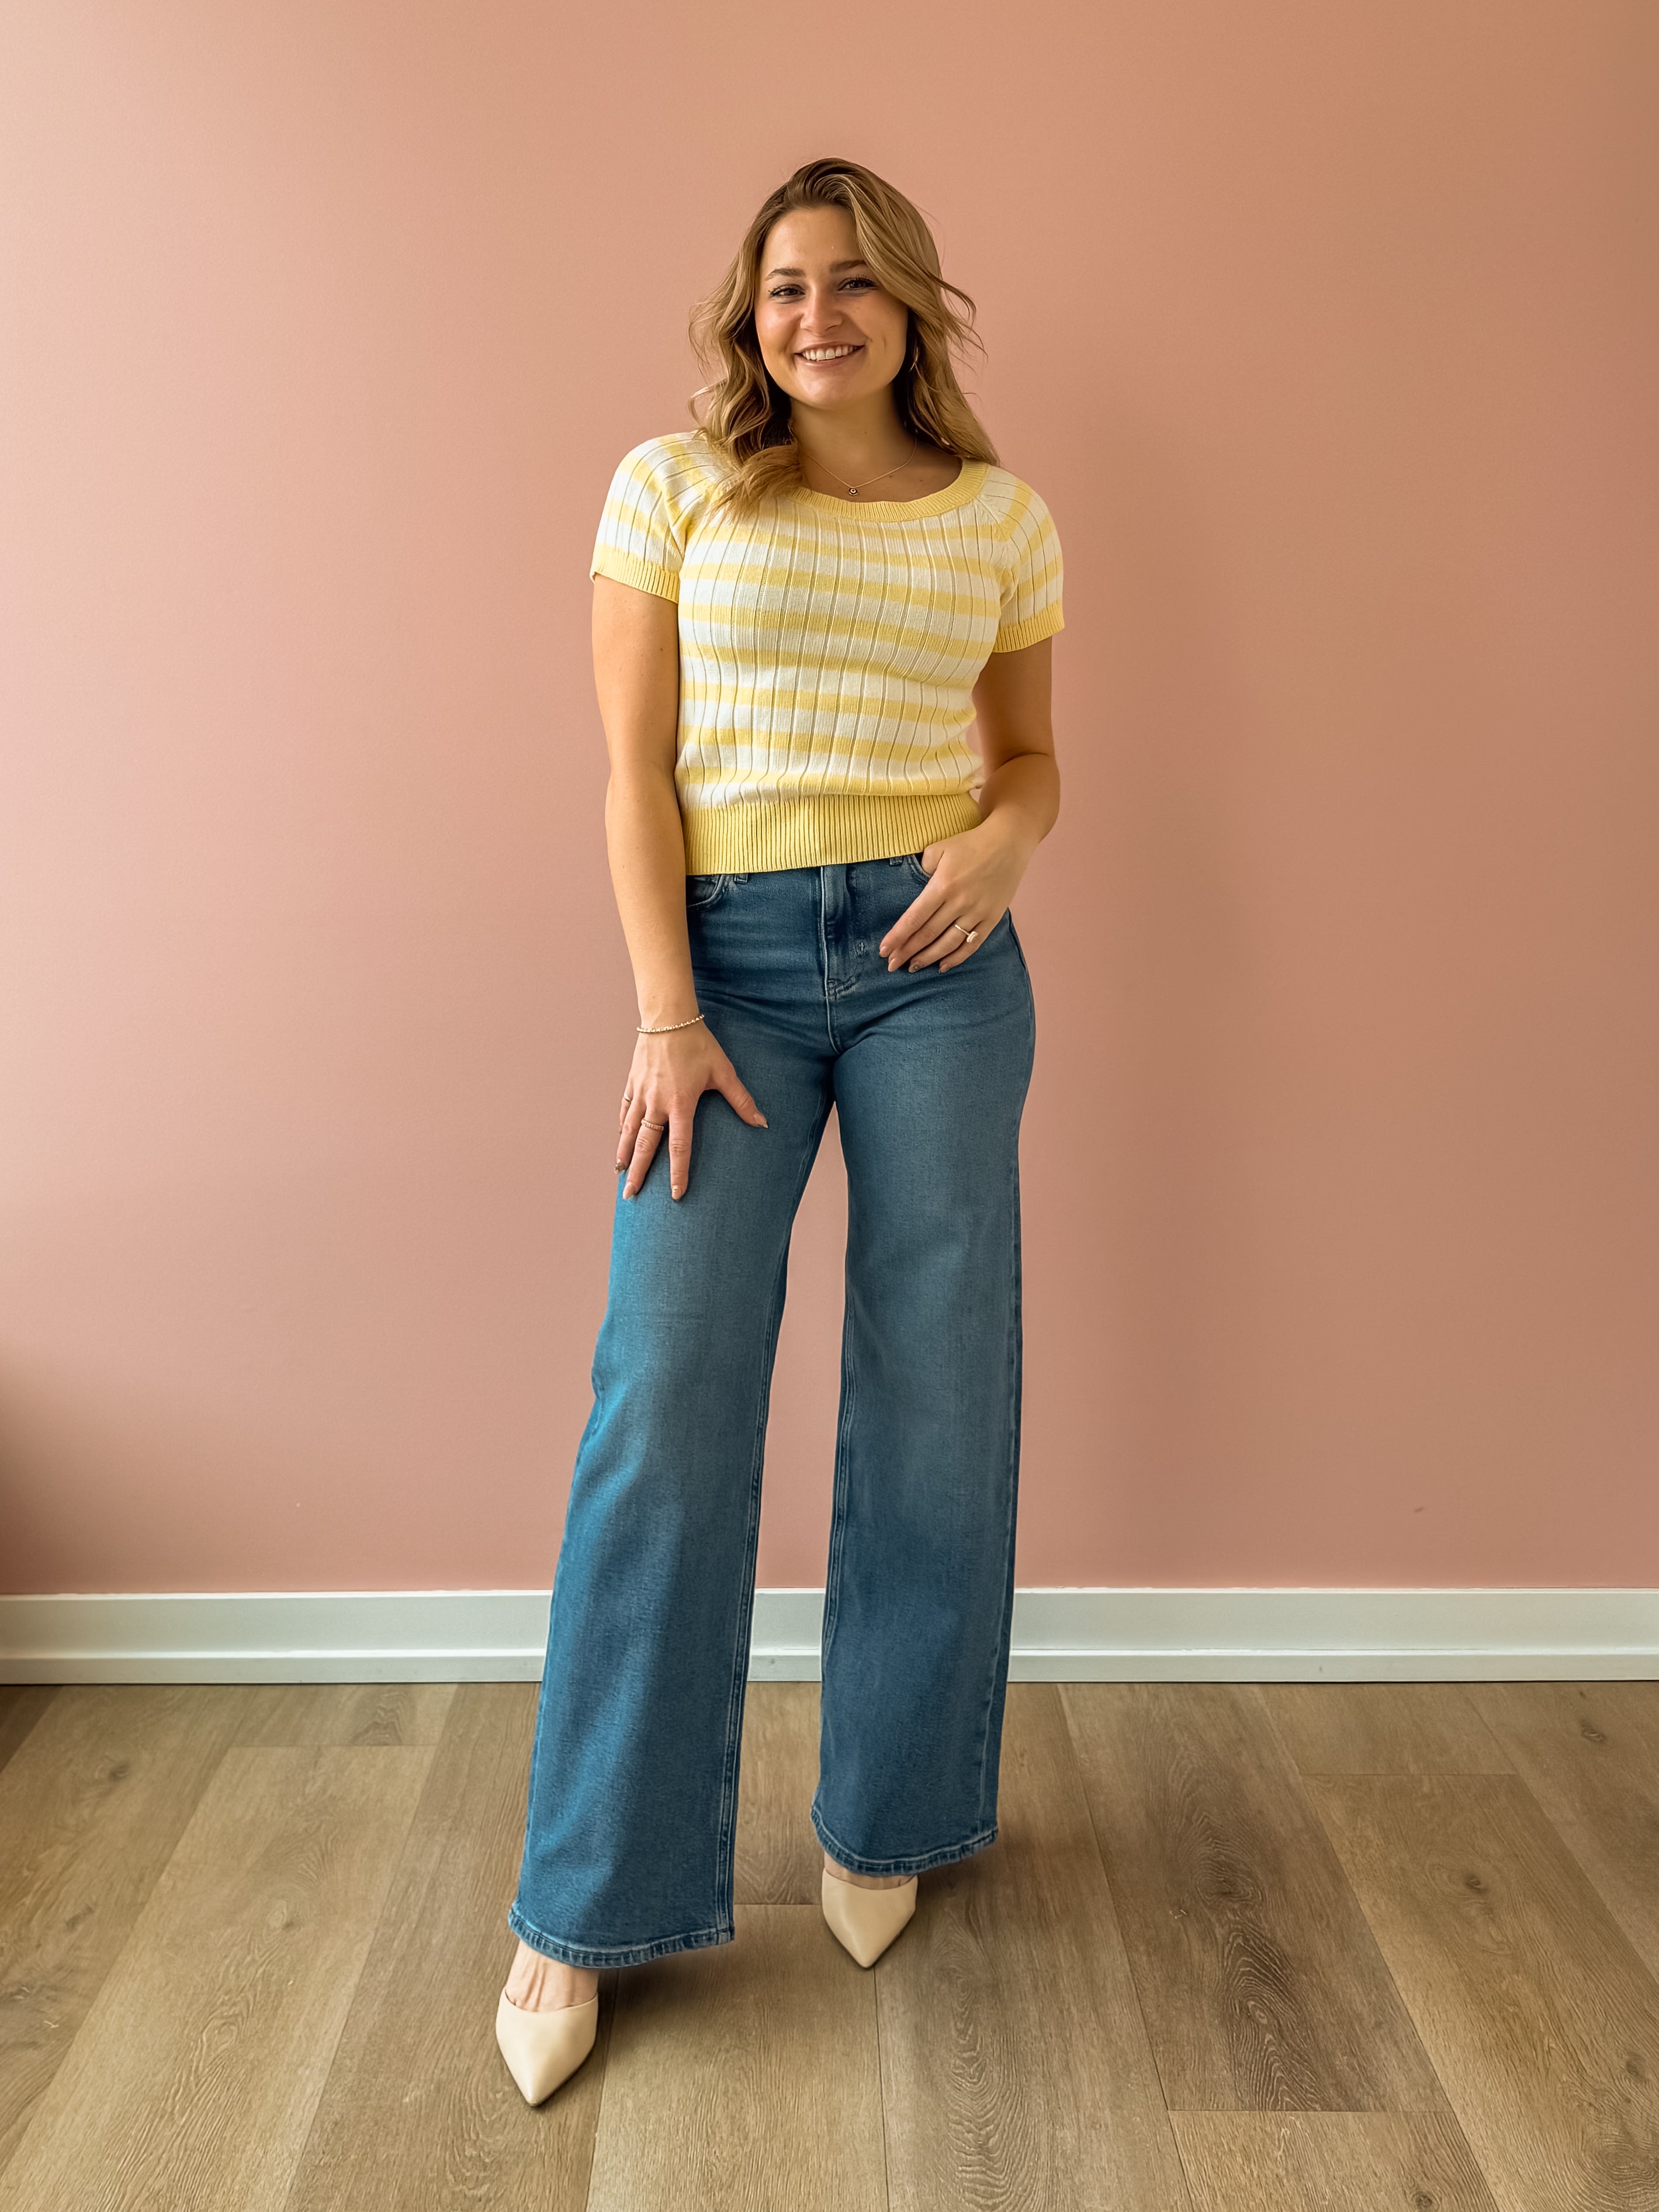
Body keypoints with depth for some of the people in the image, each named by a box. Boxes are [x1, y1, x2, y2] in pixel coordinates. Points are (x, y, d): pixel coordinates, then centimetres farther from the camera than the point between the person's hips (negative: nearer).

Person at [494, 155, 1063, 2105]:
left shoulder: (1003, 519, 10)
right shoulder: (673, 487, 6)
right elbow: (635, 769, 0)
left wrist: (1005, 843, -7)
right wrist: (666, 1015, -9)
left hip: (935, 961, 2)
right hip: (728, 955, -1)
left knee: (933, 1397, 4)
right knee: (664, 1403, -7)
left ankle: (883, 1818, 27)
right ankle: (587, 1907, 9)